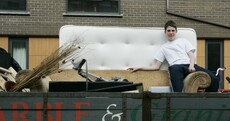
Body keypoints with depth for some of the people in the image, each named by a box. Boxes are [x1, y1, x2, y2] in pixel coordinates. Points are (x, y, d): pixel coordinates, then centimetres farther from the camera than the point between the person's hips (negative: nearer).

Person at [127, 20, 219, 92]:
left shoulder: (183, 41, 30)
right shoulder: (163, 47, 30)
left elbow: (192, 56, 15)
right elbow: (156, 66, 25)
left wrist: (191, 66, -8)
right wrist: (140, 68, 12)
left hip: (189, 66, 2)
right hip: (176, 67, -2)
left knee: (214, 79, -25)